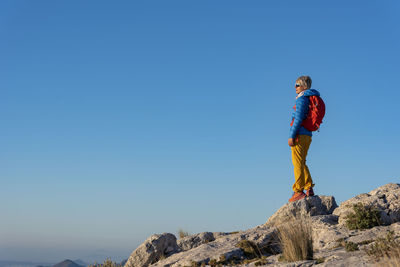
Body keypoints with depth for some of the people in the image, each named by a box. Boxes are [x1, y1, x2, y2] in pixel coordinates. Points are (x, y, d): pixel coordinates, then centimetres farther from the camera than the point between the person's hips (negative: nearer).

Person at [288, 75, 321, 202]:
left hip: (300, 134, -9)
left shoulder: (302, 98, -10)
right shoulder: (310, 99, 18)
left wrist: (291, 136, -17)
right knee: (301, 163, 15)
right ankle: (309, 189, 14)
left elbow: (298, 119, -17)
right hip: (308, 135, 9)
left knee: (298, 163, -7)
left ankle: (299, 191, -7)